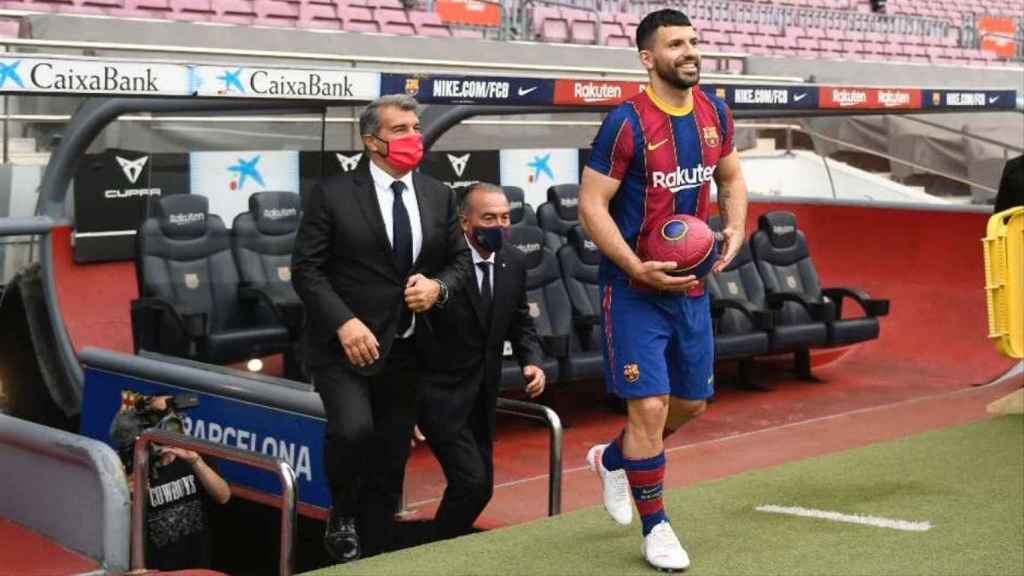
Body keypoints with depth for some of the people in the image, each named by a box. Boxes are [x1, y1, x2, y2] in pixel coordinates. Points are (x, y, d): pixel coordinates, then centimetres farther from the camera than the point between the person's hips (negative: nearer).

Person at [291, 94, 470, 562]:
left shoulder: (438, 196, 7)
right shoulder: (332, 194, -7)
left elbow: (460, 259, 13)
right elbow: (306, 268, -9)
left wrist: (437, 287, -9)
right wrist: (345, 322, -21)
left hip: (405, 350, 5)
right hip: (345, 344, -4)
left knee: (390, 462, 9)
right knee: (354, 430, -26)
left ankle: (372, 558, 24)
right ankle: (341, 519, 3)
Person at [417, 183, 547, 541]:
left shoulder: (514, 262, 0)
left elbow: (520, 322, 14)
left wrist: (532, 361, -5)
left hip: (482, 394, 7)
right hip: (440, 392, -7)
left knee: (481, 486, 12)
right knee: (472, 481, -14)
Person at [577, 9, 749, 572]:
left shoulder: (714, 113, 3)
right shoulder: (627, 122, -16)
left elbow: (731, 179, 18)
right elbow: (591, 204, -15)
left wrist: (735, 230, -2)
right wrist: (640, 268, -24)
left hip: (691, 284, 7)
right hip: (634, 287, -7)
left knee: (691, 402, 15)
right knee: (650, 405, -7)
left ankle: (612, 459, 42)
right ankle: (655, 528, 11)